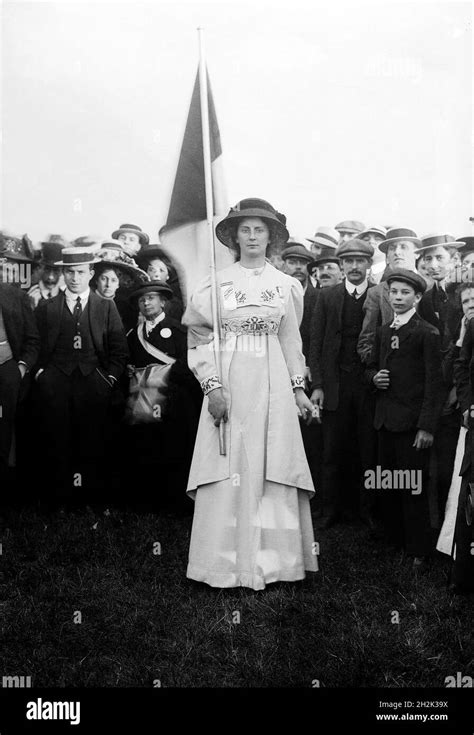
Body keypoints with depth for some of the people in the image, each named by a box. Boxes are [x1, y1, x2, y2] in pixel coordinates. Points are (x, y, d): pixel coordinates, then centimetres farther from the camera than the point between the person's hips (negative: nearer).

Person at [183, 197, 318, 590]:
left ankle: (272, 558, 14)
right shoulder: (216, 284, 2)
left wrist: (298, 387, 7)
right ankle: (228, 562, 8)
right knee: (228, 470, -2)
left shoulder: (287, 285, 10)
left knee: (274, 470, 3)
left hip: (273, 385, 2)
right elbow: (201, 339, 0)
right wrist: (213, 386, -10)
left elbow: (290, 340, 14)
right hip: (229, 384, -2)